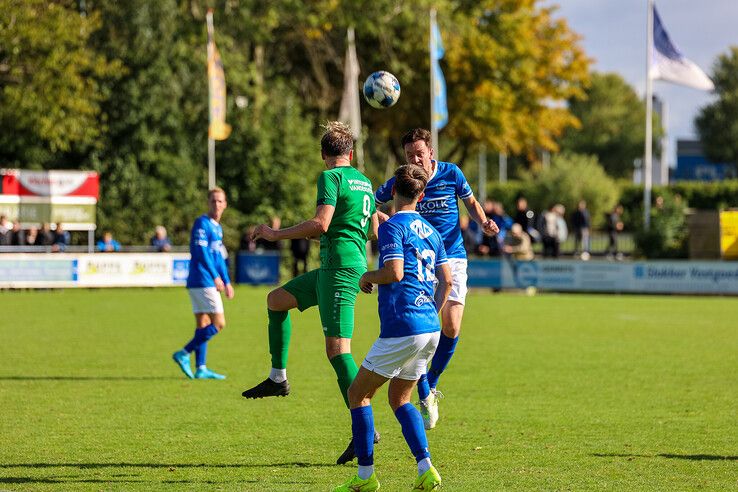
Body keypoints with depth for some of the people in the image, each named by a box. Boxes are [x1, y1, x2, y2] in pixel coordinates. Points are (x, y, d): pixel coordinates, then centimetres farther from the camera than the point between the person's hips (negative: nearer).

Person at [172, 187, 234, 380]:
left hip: (208, 283, 9)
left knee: (203, 324, 7)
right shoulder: (202, 223, -10)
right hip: (202, 282, -9)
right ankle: (184, 354, -9)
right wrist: (215, 277, -24)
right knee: (218, 323, -10)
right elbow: (201, 251, -20)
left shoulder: (217, 227, 20)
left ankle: (201, 368, 7)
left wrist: (227, 282, 24)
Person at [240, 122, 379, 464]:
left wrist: (276, 234, -10)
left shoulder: (331, 177, -9)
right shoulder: (364, 182, 17)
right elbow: (375, 230, 25)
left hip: (340, 267, -9)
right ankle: (278, 378, 20)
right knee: (276, 299, 20)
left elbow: (320, 224, -20)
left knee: (337, 350, -13)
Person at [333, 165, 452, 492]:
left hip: (402, 328, -8)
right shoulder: (430, 231, 16)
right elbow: (446, 280, 18)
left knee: (358, 393, 5)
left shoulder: (393, 226, -8)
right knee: (400, 399, 19)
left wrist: (368, 277, 0)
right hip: (430, 330, 8)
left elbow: (394, 272, -19)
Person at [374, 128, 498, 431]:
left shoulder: (451, 174, -3)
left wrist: (483, 222, -8)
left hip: (452, 259, 1)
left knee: (451, 328, -10)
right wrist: (387, 223, -11)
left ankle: (431, 381, 16)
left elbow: (471, 203, 12)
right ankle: (426, 398, 3)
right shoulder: (399, 182, -5)